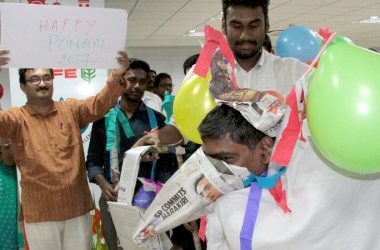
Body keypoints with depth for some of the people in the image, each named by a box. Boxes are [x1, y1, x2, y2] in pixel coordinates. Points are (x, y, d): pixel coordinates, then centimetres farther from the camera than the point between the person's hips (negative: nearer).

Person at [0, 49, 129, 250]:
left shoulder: (71, 109, 4)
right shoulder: (17, 118, -3)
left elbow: (99, 104, -11)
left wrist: (116, 77, -31)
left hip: (77, 207, 2)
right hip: (40, 213, -2)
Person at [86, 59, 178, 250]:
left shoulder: (157, 119, 5)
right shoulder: (104, 118, 5)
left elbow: (168, 162, 1)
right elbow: (93, 160, 5)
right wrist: (104, 185, -13)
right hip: (113, 198, 0)